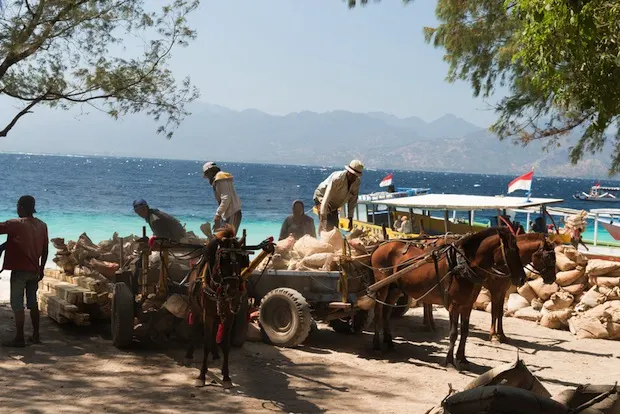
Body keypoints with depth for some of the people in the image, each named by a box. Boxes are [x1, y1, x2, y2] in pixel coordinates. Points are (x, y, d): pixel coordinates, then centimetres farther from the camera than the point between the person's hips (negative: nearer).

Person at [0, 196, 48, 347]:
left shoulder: (16, 224, -12)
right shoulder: (42, 225, 6)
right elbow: (45, 251, 10)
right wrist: (41, 269, 18)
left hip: (19, 270, -6)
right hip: (34, 270, 6)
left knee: (17, 303, -1)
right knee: (33, 302, 15)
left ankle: (19, 338, -1)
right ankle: (36, 335, 19)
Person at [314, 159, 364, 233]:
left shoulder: (357, 181, -12)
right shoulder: (337, 178, -32)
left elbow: (353, 200, -4)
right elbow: (326, 197, -37)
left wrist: (350, 219, -6)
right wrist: (322, 218, -44)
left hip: (334, 205, 7)